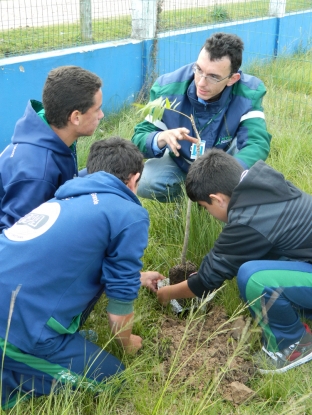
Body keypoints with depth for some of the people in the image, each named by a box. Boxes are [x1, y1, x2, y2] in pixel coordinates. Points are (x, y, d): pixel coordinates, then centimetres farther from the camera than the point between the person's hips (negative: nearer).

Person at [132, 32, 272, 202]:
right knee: (143, 183, -27)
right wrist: (161, 139, -48)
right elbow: (140, 138, -22)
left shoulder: (248, 93, -27)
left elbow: (257, 142, -38)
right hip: (180, 161, 1)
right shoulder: (168, 88, -25)